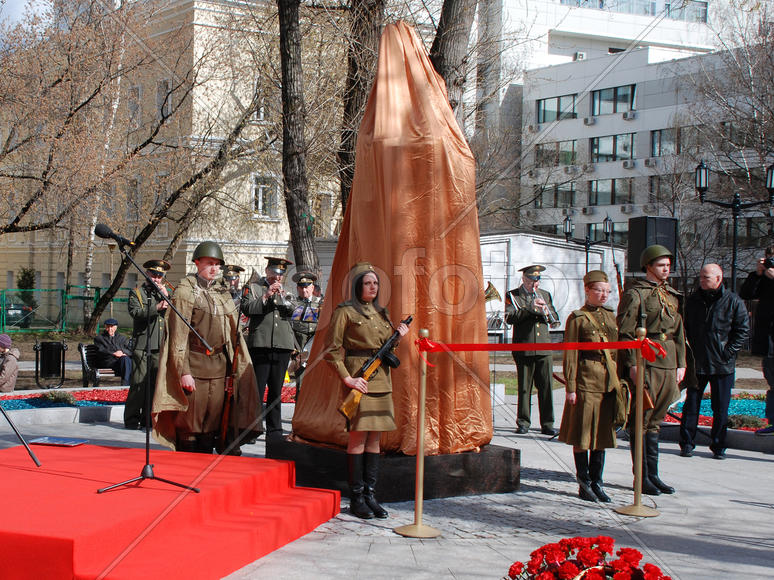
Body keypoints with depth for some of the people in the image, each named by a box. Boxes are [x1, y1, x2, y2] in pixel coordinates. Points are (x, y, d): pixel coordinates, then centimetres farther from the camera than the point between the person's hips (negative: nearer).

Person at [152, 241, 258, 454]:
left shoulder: (223, 293, 14)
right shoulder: (185, 291, -4)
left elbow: (234, 332, 15)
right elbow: (179, 335, -9)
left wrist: (240, 367, 9)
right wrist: (183, 371, -15)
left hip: (219, 367, 6)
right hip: (194, 365, -6)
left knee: (212, 423, 7)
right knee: (190, 427, -2)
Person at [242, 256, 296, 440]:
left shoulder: (286, 292, 20)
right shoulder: (254, 288, 9)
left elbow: (294, 310, 6)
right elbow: (247, 308, -5)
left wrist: (283, 295, -8)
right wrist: (266, 296, -11)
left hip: (282, 347, 4)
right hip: (260, 345, -4)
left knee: (276, 391, 8)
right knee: (257, 389, -6)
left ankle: (274, 432, 13)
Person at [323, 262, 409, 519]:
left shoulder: (380, 313, 17)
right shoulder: (345, 312, -4)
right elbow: (331, 349, -8)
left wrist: (397, 335, 3)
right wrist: (347, 378, -15)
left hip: (381, 380, 7)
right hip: (359, 378, -7)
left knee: (374, 438, 7)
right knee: (358, 437, -5)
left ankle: (370, 494, 12)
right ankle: (356, 498, 1)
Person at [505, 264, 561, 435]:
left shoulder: (545, 295, 17)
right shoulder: (513, 296, 4)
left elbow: (555, 321, 14)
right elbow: (509, 317, -12)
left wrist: (547, 314, -8)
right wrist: (530, 308, -20)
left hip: (544, 350, 3)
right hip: (524, 349, -3)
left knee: (546, 387, 1)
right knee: (524, 387, 1)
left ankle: (547, 424, 5)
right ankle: (523, 423, 10)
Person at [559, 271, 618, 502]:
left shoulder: (610, 315, 13)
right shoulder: (577, 319, -4)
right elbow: (570, 356, -6)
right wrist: (570, 387, -10)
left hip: (609, 381, 6)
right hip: (587, 381, -6)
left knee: (603, 432, 9)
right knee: (583, 433, 0)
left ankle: (597, 481, 17)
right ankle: (584, 483, 10)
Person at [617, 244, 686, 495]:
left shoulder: (671, 295, 17)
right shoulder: (635, 293, -6)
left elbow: (679, 332, 21)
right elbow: (625, 332, -11)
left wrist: (681, 363, 15)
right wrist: (632, 363, -17)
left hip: (668, 364, 7)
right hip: (645, 363, -7)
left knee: (655, 421, 13)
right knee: (641, 422, -2)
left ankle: (653, 474, 19)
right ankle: (642, 477, 4)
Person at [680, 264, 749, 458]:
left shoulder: (733, 301, -4)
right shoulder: (692, 300, 6)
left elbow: (743, 329, -2)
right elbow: (684, 329, 15)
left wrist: (729, 351, -9)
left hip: (722, 365, -2)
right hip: (696, 363, 2)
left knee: (721, 408, 5)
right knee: (691, 404, 5)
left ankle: (718, 445, 16)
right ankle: (686, 443, 13)